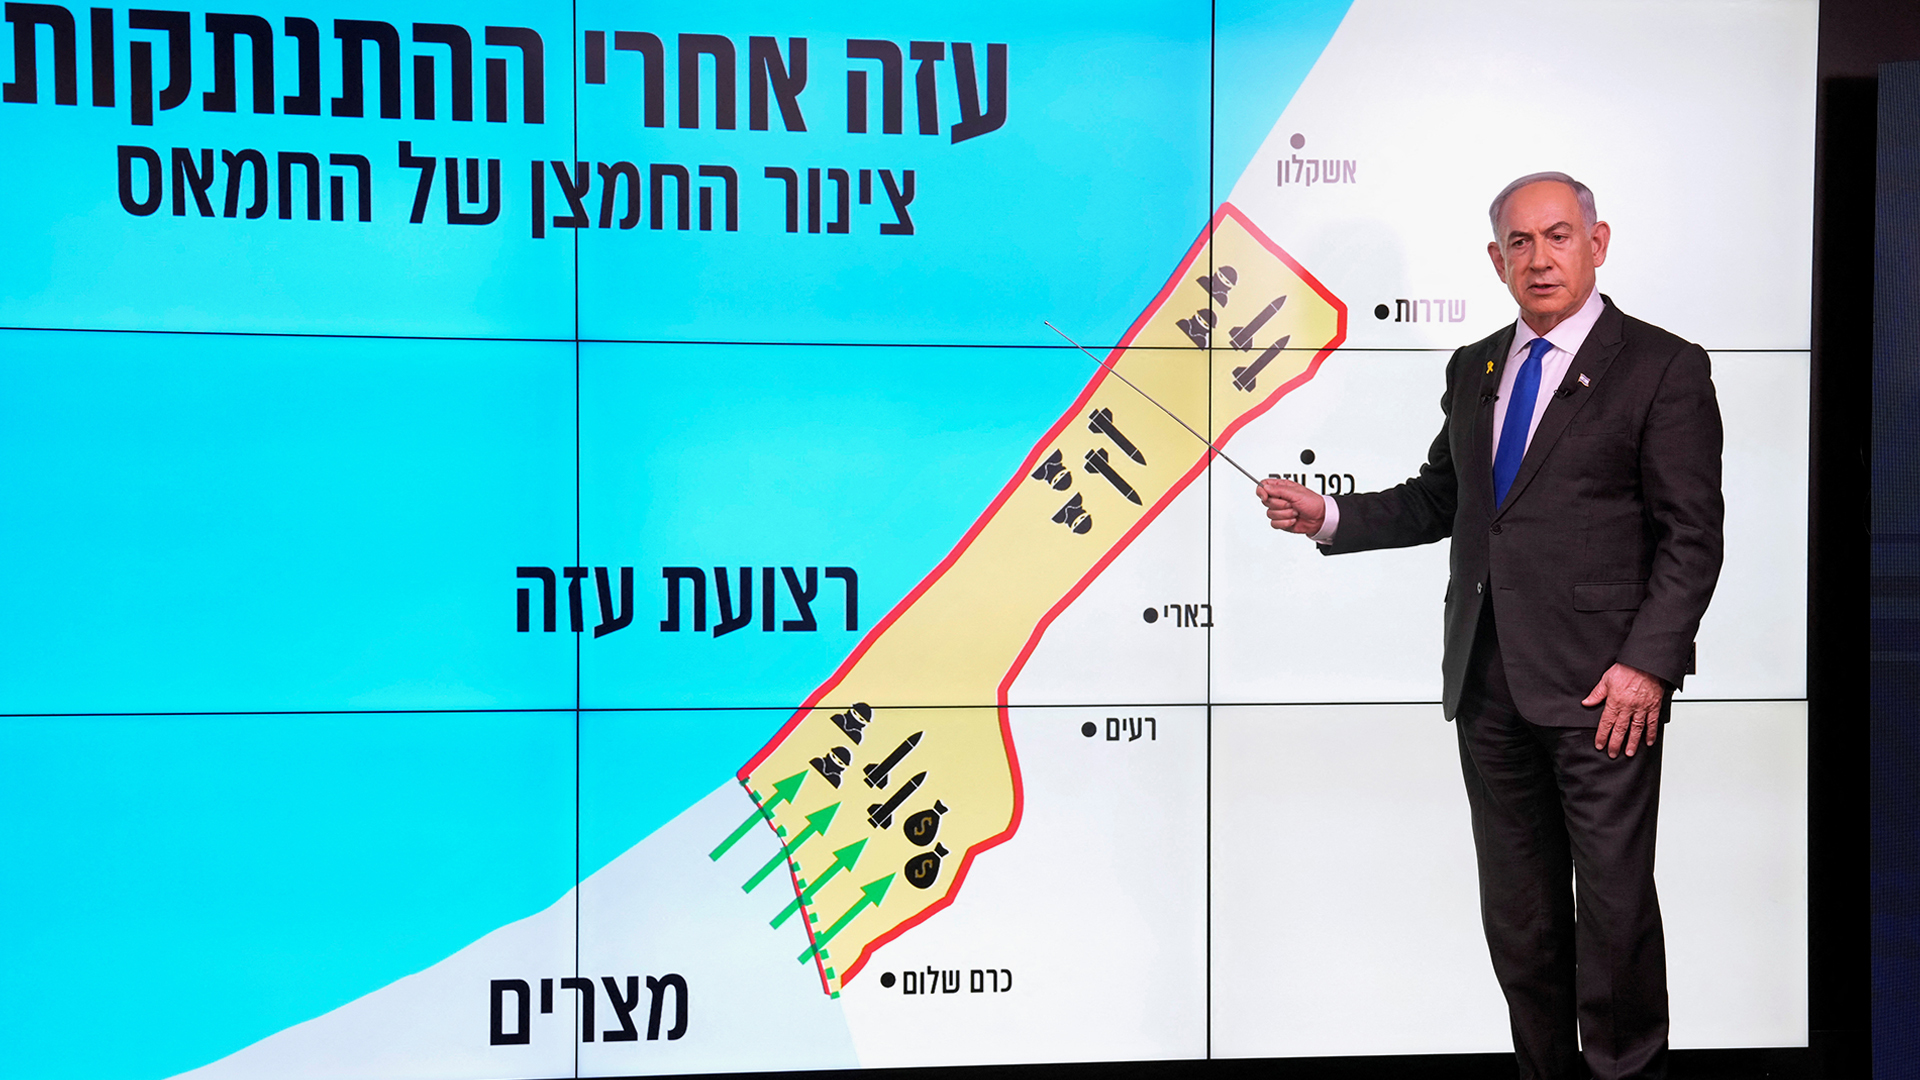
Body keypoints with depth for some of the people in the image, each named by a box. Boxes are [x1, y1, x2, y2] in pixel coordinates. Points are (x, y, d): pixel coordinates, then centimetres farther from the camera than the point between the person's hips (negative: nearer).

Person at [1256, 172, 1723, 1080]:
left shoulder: (1662, 367, -4)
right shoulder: (1474, 368, 14)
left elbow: (1693, 534, -7)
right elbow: (1438, 500, 19)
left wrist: (1647, 662, -15)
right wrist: (1329, 517, 5)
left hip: (1601, 685, -5)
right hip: (1489, 681, 6)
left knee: (1615, 901, 1)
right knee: (1516, 906, 14)